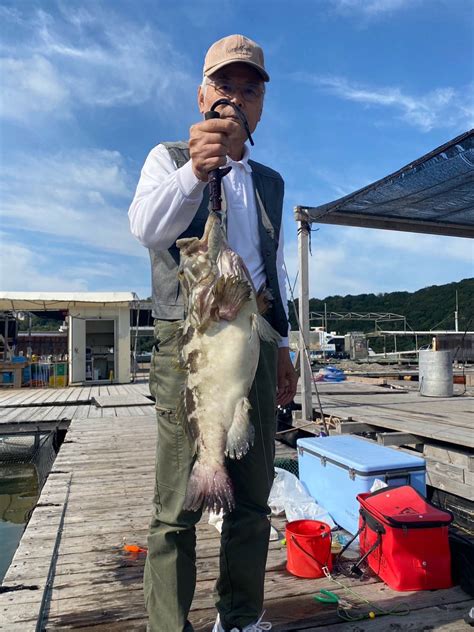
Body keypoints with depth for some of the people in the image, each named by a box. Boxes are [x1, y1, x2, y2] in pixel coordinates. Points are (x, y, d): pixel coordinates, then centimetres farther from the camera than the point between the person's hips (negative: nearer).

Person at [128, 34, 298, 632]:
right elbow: (147, 226, -14)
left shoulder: (270, 182, 21)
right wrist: (195, 169, -31)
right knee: (178, 503, -4)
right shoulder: (168, 158, 8)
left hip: (255, 341, 5)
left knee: (252, 498, 8)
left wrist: (282, 346, 19)